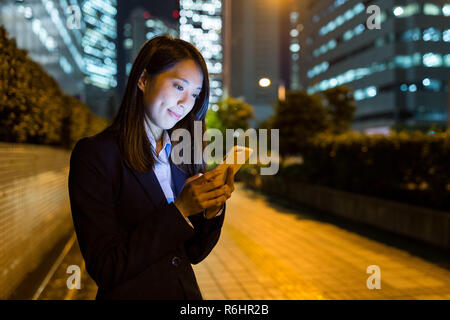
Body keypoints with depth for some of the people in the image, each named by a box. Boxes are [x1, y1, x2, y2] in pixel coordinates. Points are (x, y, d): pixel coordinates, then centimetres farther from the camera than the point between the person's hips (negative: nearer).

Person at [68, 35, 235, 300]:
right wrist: (179, 210, -25)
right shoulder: (94, 154, -17)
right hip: (130, 293, -5)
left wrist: (213, 208, -16)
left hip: (187, 292, 5)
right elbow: (105, 268, -20)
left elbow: (194, 253, 2)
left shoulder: (184, 154, -1)